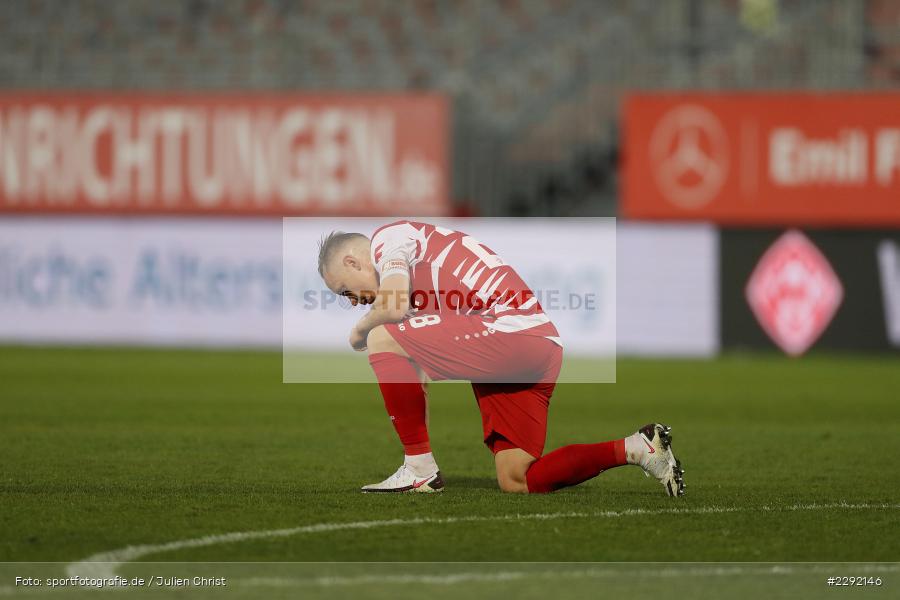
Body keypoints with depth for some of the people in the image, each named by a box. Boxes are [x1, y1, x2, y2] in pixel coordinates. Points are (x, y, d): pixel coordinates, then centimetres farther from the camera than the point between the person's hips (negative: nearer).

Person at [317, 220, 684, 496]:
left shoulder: (388, 237, 3)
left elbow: (393, 307, -13)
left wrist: (361, 329, 5)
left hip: (512, 329, -10)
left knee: (382, 340, -8)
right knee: (516, 483, 7)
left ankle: (420, 469, -8)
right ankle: (635, 449, 5)